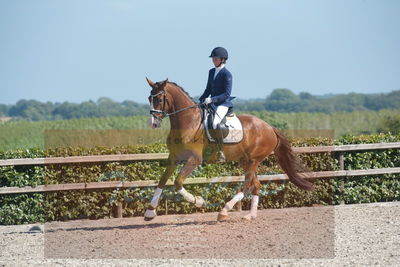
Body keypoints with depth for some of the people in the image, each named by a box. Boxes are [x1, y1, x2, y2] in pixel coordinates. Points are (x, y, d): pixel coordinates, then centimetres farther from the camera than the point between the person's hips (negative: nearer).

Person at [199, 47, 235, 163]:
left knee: (215, 123, -33)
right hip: (212, 104, 9)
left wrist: (212, 99, -22)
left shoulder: (226, 74, -10)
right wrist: (201, 101, 9)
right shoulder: (211, 72, 14)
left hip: (223, 104, -9)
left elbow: (227, 94, -15)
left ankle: (221, 152, -32)